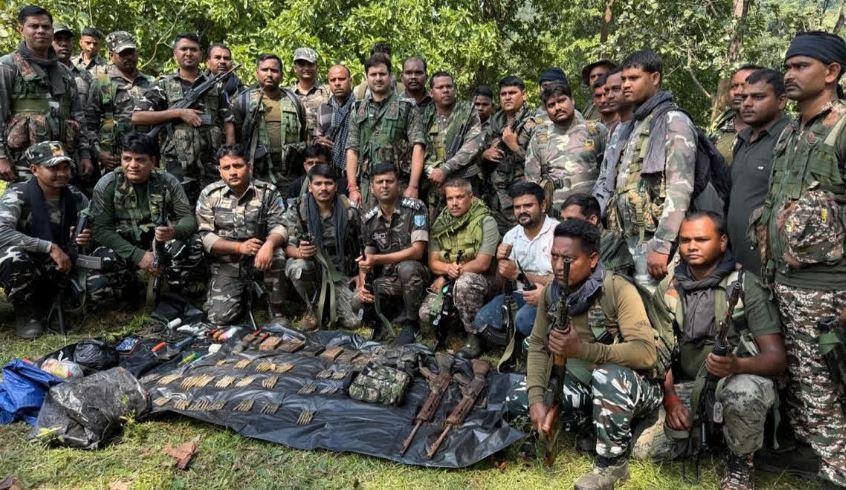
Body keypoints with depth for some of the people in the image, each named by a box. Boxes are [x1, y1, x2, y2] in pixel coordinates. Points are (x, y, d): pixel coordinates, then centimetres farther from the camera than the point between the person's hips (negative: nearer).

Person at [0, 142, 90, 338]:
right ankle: (24, 313, -8)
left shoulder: (75, 197, -5)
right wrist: (50, 247, -38)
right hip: (23, 269, -4)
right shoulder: (18, 195, -18)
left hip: (57, 268, 4)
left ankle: (44, 301, 9)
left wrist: (87, 238, -24)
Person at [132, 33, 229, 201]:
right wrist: (178, 113, -10)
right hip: (177, 167, -2)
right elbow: (137, 117, -3)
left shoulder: (215, 85, 12)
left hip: (213, 166, 2)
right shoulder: (164, 85, 6)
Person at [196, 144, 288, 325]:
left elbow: (279, 226, -13)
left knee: (277, 255, -34)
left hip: (259, 256, 0)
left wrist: (269, 244, -38)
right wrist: (240, 247, -23)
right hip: (227, 265, 1)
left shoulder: (268, 192, -7)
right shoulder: (209, 195, -5)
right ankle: (244, 294, 22)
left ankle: (276, 307, -10)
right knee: (220, 317, -13)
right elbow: (205, 236, -8)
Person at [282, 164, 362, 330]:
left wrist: (361, 274, 2)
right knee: (298, 267, -36)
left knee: (352, 322, -18)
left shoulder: (349, 211, -5)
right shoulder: (297, 210, -8)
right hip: (312, 266, 0)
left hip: (340, 273, 0)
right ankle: (313, 308, -5)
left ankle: (330, 306, 20)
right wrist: (299, 253, -33)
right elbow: (289, 246, -10)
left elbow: (360, 246, 7)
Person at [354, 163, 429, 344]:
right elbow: (365, 259, 6)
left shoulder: (415, 208, -12)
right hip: (387, 279, 4)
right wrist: (362, 285, -15)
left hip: (414, 274, -4)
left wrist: (377, 259, -27)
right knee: (357, 304, -20)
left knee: (406, 268, -38)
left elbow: (417, 251, -21)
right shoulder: (368, 219, 4)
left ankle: (412, 324, -15)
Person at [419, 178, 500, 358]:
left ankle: (473, 336, -18)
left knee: (464, 282, -38)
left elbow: (482, 264, -16)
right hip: (446, 282, 4)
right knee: (426, 314, -20)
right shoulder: (440, 224, 6)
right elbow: (433, 263, 6)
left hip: (477, 279, -4)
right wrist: (448, 268, -18)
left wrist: (447, 277, -12)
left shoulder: (486, 222, -9)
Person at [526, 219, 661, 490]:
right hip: (582, 385, 6)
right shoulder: (551, 292, -5)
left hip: (629, 387, -6)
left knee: (608, 376, -39)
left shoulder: (619, 290, -24)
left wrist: (583, 349, -41)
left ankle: (612, 464, -14)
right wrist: (537, 398, -17)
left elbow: (647, 353, -32)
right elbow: (538, 346, -2)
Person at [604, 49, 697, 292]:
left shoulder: (674, 121, -7)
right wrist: (617, 235, 17)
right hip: (630, 240, 8)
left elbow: (680, 189, -17)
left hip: (653, 240, -8)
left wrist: (662, 246, -23)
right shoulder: (637, 125, 19)